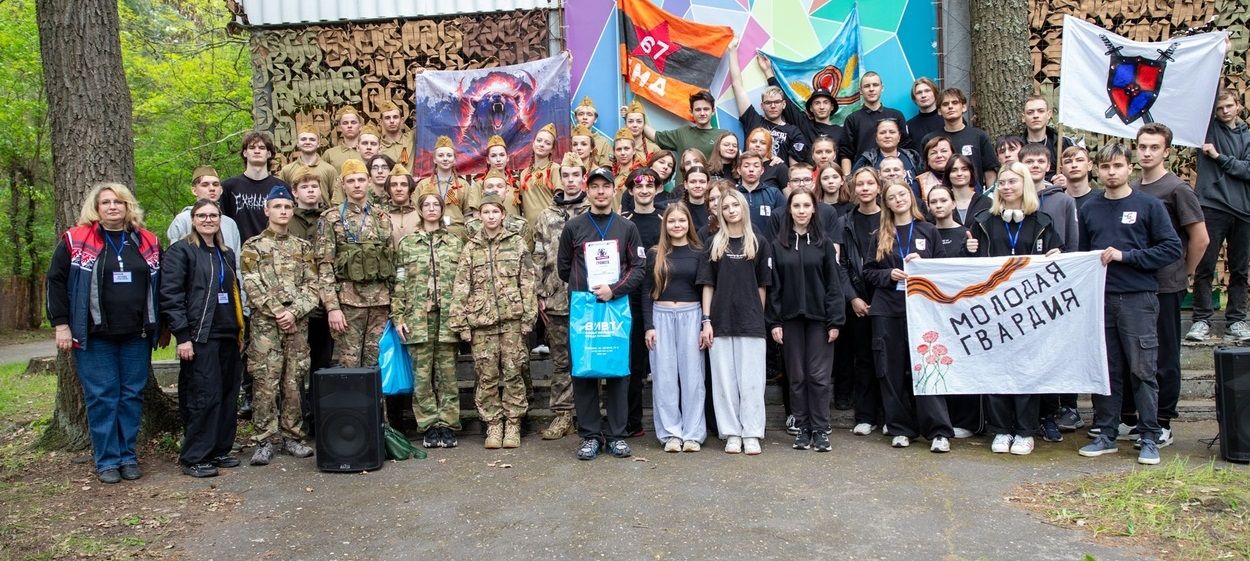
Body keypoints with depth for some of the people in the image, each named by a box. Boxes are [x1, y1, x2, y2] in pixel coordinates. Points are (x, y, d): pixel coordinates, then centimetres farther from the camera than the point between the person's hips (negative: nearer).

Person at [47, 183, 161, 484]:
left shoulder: (148, 242, 9)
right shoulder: (75, 240, 1)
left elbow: (160, 286, 15)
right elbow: (56, 281, 1)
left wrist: (161, 326, 12)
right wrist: (61, 324, -5)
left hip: (137, 335, 3)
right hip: (94, 336, -2)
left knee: (132, 396, 7)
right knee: (102, 397, 1)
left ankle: (128, 456, 18)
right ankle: (107, 461, 11)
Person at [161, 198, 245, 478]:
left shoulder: (226, 254, 19)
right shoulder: (181, 251, -3)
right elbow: (170, 296, -10)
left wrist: (240, 332, 18)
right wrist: (182, 336, -16)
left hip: (227, 336, 7)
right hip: (199, 337, -7)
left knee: (227, 394, 7)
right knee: (204, 396, -7)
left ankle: (219, 450, 18)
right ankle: (193, 458, 3)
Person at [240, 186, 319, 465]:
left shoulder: (303, 247, 11)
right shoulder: (253, 246, 3)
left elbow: (312, 286, 4)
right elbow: (253, 287, -5)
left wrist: (294, 312, -10)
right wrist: (278, 313, -12)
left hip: (298, 324, 3)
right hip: (265, 324, -3)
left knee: (295, 382, 6)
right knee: (265, 383, -3)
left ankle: (292, 437, 15)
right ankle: (264, 441, 5)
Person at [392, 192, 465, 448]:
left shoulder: (455, 243, 9)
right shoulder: (406, 244, 8)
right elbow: (399, 283, 5)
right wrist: (397, 316, -2)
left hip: (448, 316, 0)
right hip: (418, 317, 0)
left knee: (447, 373, 2)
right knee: (422, 374, 1)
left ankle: (447, 425, 9)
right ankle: (429, 426, 9)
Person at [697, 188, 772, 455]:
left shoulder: (758, 243, 6)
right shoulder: (713, 244, 7)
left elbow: (762, 285, 7)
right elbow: (707, 285, 5)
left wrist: (758, 316, 3)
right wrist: (706, 320, -2)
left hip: (751, 322, -1)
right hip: (720, 320, 1)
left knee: (751, 379, 0)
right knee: (724, 379, 3)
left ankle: (751, 434, 7)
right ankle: (731, 433, 11)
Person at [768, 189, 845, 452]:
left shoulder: (823, 243, 2)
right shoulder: (778, 245, 4)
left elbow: (834, 283, -1)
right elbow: (773, 286, 3)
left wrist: (835, 321, -7)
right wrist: (774, 321, -4)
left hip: (819, 317, -1)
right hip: (790, 317, 1)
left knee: (819, 375, 0)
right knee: (796, 375, 6)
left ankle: (821, 429, 8)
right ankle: (802, 428, 15)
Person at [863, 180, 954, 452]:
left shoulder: (929, 231, 8)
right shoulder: (881, 235, 11)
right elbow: (868, 271, 10)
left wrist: (922, 265, -11)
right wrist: (889, 274, -8)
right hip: (887, 308, 2)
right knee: (892, 370, 3)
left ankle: (939, 431, -3)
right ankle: (901, 428, 13)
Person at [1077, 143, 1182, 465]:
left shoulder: (1148, 205, 2)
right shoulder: (1090, 209, 13)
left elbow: (1172, 249, -5)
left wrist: (1125, 255, -12)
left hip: (1138, 299, -3)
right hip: (1100, 300, 3)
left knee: (1143, 371, -1)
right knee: (1106, 371, 8)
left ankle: (1149, 439, 8)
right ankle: (1106, 435, 16)